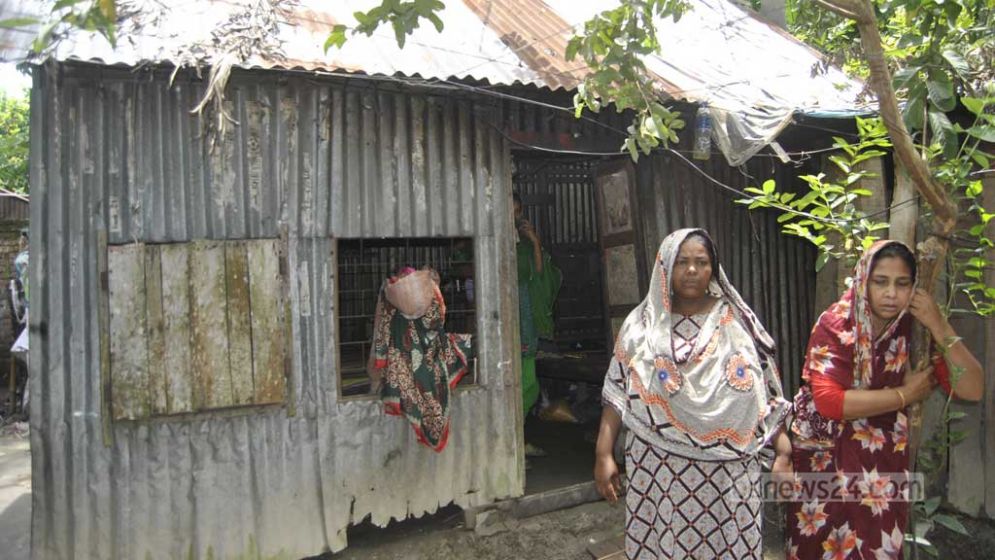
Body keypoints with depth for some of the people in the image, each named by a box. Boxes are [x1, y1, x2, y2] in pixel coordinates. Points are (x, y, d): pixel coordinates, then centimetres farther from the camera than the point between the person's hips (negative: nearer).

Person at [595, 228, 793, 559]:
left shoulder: (738, 322, 5)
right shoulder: (642, 327, 1)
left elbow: (767, 394, 6)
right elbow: (618, 396, -1)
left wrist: (784, 451, -1)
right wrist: (604, 454, -8)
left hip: (729, 471, 1)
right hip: (660, 469, -1)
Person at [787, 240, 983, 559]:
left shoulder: (916, 329, -6)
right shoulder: (835, 325, -16)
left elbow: (972, 390, -11)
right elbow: (828, 400, -26)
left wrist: (939, 327, -21)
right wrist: (904, 395, -18)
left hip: (883, 459, 3)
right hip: (827, 456, -2)